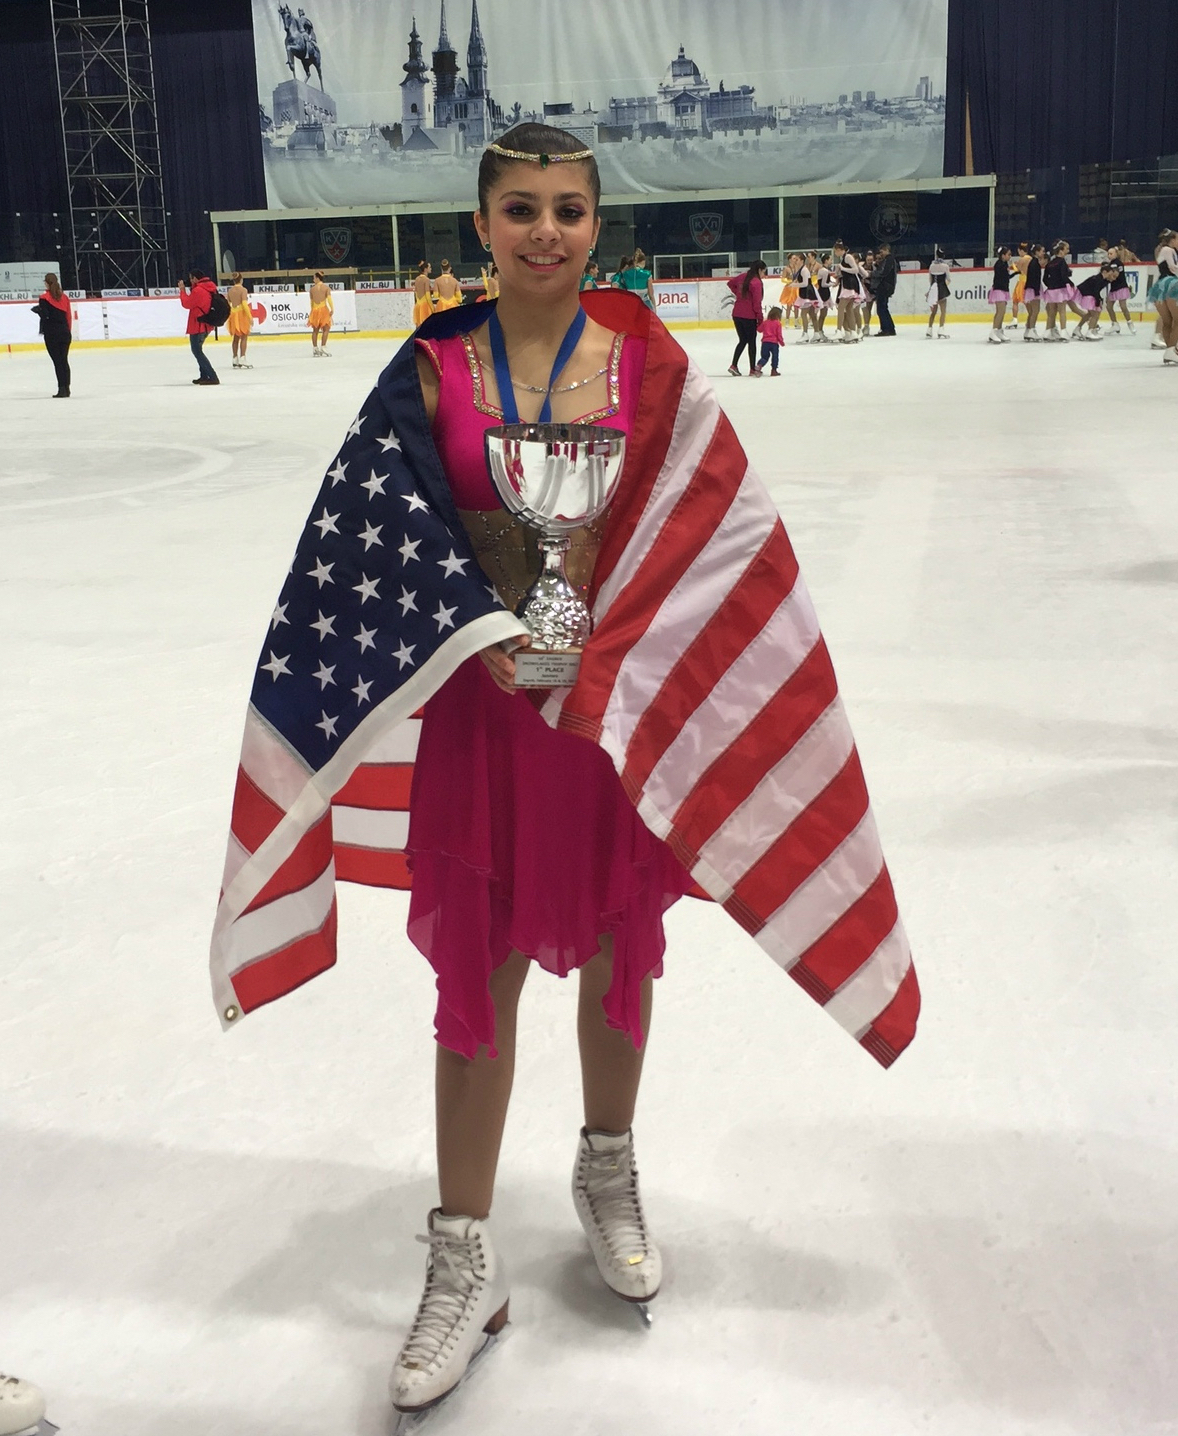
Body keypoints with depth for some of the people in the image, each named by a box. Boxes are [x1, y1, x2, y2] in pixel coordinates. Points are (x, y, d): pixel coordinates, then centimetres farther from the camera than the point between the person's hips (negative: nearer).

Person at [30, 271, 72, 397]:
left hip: (51, 333, -5)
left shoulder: (44, 298, -7)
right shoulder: (64, 297, 8)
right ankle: (66, 388, 11)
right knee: (64, 360, 10)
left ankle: (62, 389, -7)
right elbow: (69, 316, 9)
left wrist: (37, 309, 6)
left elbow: (45, 315, -14)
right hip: (65, 332, 5)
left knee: (57, 361, -4)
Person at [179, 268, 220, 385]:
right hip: (207, 325, 10)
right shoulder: (210, 287, 9)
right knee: (198, 350, 22)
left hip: (198, 325, -10)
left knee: (197, 351, -5)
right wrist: (191, 289, 10)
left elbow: (187, 304, -10)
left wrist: (182, 290, 2)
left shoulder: (198, 290, -19)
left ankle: (212, 377, -13)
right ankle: (204, 376, 22)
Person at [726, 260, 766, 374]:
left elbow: (731, 283, 24)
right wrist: (760, 318, -7)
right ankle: (752, 370, 9)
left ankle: (734, 365, 9)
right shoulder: (757, 282, -15)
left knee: (742, 340, 17)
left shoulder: (743, 277, 7)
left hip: (736, 314, 7)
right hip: (749, 316, -7)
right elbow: (756, 303, -16)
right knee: (752, 342, 5)